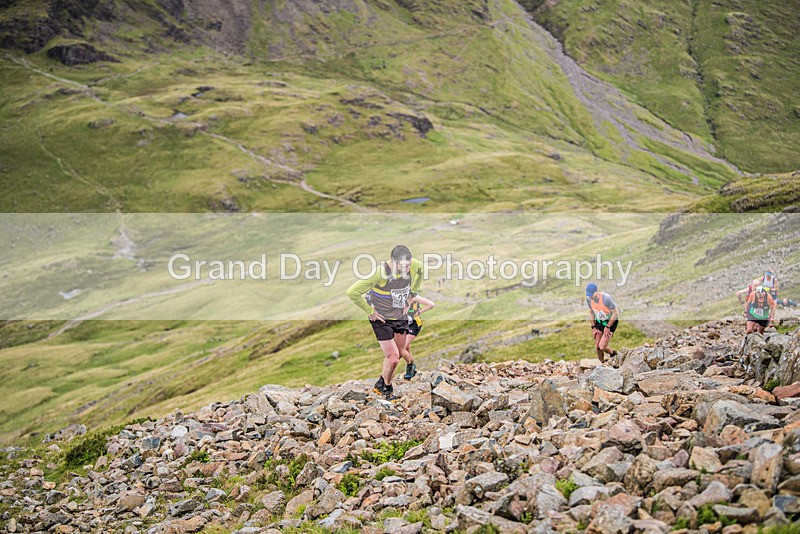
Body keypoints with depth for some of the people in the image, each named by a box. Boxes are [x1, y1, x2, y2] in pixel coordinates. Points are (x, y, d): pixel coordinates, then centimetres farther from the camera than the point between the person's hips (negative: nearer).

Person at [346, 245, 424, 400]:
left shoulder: (414, 265, -15)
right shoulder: (379, 273, -32)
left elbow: (420, 270, 15)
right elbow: (352, 293, -28)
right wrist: (370, 311, -18)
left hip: (401, 317, 6)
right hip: (382, 319, -6)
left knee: (397, 355, 15)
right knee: (393, 359, -8)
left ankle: (381, 384, 39)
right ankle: (387, 388, 20)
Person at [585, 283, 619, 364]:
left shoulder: (606, 298, -32)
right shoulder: (589, 298, -13)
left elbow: (615, 313, -22)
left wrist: (607, 327, -16)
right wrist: (593, 328, 3)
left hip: (611, 321, -5)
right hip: (600, 321, 6)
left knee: (602, 347, -14)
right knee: (597, 347, 3)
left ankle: (613, 354, 19)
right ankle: (602, 364, 27)